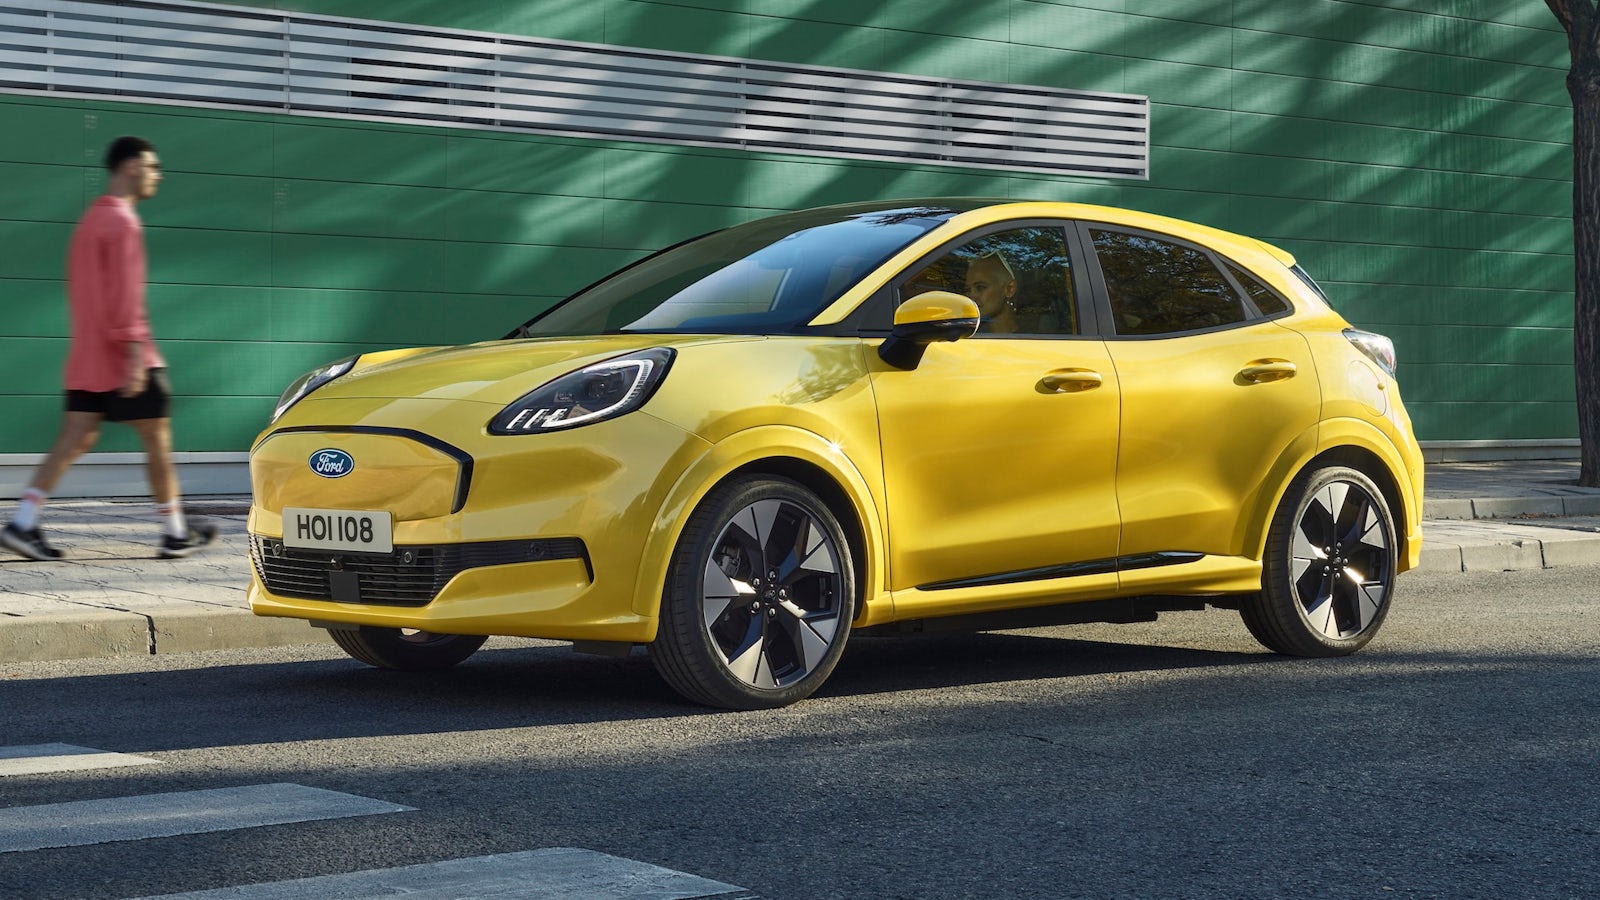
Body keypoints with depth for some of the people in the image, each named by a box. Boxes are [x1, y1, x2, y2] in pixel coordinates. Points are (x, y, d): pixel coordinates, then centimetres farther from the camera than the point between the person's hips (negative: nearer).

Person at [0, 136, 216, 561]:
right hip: (123, 357, -9)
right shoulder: (122, 221, -12)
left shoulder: (92, 217, 19)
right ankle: (176, 533, 10)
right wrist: (134, 351, -23)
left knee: (74, 440, 4)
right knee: (158, 441, 2)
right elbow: (126, 295, -20)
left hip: (87, 357, 9)